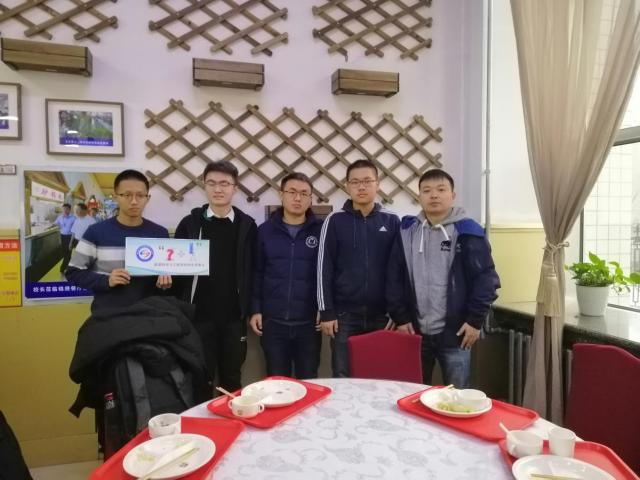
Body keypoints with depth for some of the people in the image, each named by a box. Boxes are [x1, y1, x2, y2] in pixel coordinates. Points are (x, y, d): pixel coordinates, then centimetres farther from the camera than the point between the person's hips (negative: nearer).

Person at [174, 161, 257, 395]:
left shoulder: (247, 225, 2)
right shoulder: (190, 224, 0)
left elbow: (252, 270, 2)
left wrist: (251, 309, 0)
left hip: (234, 316, 1)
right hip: (199, 315, 0)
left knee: (231, 378, 14)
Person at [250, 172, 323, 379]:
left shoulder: (320, 230, -2)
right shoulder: (265, 230, 2)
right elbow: (256, 273, 5)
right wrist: (255, 309, 1)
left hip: (309, 322, -1)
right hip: (272, 321, 1)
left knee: (308, 381, 13)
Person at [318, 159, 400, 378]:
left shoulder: (392, 221, 3)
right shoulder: (335, 221, -1)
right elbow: (324, 269, -2)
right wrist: (327, 312, -4)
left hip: (381, 315, 1)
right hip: (344, 314, -1)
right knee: (343, 377, 8)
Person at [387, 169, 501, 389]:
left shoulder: (467, 232, -6)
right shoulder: (407, 231, 4)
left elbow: (486, 278, -8)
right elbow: (395, 278, 5)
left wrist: (475, 320, -11)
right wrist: (400, 317, 0)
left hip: (455, 333, -3)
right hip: (416, 331, 3)